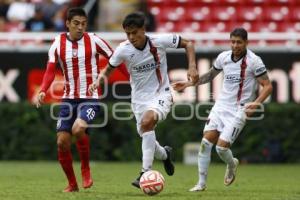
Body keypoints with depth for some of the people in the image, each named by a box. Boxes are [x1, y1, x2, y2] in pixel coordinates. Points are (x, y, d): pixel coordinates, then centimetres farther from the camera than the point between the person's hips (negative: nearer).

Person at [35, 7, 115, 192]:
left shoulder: (93, 41, -7)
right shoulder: (58, 44, 1)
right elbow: (51, 71, 0)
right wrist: (43, 91, -17)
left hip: (91, 99, -4)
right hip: (69, 99, 4)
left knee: (78, 129, -30)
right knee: (62, 142, 0)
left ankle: (86, 170, -6)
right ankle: (72, 184, 19)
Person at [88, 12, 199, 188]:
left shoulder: (160, 41, -16)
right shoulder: (123, 50, -12)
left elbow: (188, 44, -2)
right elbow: (109, 68, 5)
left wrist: (192, 67, -15)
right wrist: (99, 80, -15)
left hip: (161, 94, -3)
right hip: (140, 99, 3)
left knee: (147, 121, -32)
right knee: (147, 139, 3)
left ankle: (145, 173, -30)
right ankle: (164, 154, 41)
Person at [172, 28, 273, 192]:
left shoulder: (254, 61, -12)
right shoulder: (223, 57, 4)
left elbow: (267, 86, -10)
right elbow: (211, 75, 22)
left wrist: (256, 103, -25)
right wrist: (188, 84, 16)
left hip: (239, 109, -5)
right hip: (221, 105, 5)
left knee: (221, 147, -13)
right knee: (206, 140, -9)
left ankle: (232, 165, 23)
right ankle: (201, 183, 1)